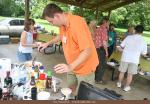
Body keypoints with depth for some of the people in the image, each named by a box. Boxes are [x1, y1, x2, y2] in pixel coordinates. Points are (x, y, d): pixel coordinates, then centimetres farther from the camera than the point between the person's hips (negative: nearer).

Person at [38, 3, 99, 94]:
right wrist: (47, 43, 15)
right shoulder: (63, 24, -2)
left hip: (84, 67, -8)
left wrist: (70, 66, -39)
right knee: (71, 90, 19)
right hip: (73, 66, 8)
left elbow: (87, 51, -31)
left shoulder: (77, 23, -28)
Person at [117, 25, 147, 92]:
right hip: (134, 60, 0)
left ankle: (119, 83, 30)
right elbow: (144, 53, -1)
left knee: (122, 72, 16)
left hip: (125, 58, 1)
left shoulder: (129, 37, -7)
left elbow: (122, 46, -1)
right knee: (130, 74, 11)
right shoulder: (143, 41, -6)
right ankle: (126, 87, 20)